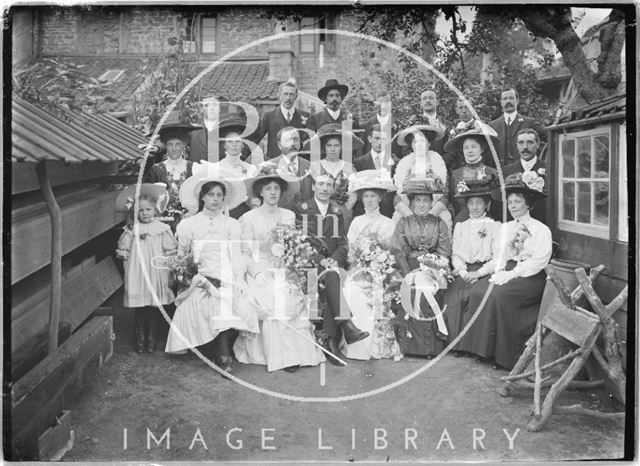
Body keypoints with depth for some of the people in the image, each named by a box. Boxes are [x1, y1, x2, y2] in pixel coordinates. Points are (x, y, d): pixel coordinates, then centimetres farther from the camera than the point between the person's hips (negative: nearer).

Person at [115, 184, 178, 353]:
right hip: (136, 273, 1)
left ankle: (152, 338, 18)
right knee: (139, 307, 5)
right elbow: (123, 249, 7)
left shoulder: (162, 229, 1)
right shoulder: (132, 229, 4)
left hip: (156, 273, -1)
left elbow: (171, 250, 3)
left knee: (154, 307, 5)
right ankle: (140, 338, 17)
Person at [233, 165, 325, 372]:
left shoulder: (289, 216, 14)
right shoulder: (248, 219, 4)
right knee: (271, 303, -25)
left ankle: (293, 354, -18)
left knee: (290, 300, -22)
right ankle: (275, 355, -17)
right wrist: (257, 273, -16)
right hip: (261, 273, -3)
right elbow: (245, 253, -1)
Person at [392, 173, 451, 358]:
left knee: (430, 295, -20)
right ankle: (411, 345, -12)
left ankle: (432, 346, -13)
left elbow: (444, 252, 3)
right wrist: (408, 273, -9)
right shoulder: (403, 223, 11)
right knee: (411, 295, -20)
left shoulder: (439, 224, 11)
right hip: (410, 269, 0)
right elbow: (398, 251, 2)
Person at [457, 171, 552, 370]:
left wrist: (512, 274, -17)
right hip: (507, 273, 6)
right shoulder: (505, 228, 21)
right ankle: (482, 347, -17)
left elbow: (539, 260, -10)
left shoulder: (541, 229, 0)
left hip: (531, 277, -6)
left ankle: (504, 355, -21)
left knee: (499, 295, -31)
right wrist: (499, 272, -4)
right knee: (478, 291, -21)